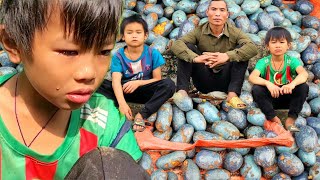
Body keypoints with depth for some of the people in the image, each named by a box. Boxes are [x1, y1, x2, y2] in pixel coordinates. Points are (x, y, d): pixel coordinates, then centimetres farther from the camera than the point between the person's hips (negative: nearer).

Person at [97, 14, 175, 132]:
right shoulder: (118, 56, -9)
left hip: (145, 90, 0)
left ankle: (141, 115, -32)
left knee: (169, 84, -28)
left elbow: (157, 79, -5)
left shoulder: (152, 53, -7)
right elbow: (116, 81, -22)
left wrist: (138, 83, -22)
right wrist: (122, 103, -39)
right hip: (124, 91, 0)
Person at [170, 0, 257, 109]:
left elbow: (252, 48, -23)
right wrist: (195, 58, -40)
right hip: (204, 80, 0)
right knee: (187, 47, -16)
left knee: (241, 50, -19)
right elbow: (176, 45, -21)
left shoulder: (234, 32, -4)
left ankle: (232, 94, -27)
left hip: (225, 81, 0)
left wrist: (227, 56, -40)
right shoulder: (199, 31, -4)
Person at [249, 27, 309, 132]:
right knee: (256, 89, -29)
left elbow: (304, 74, -27)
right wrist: (267, 83, -46)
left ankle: (291, 120, -17)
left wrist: (292, 84, -49)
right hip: (270, 98, -1)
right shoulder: (264, 62, -9)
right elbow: (252, 77, -27)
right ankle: (273, 118, -18)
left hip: (287, 97, 1)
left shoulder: (291, 61, -7)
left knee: (303, 87, -25)